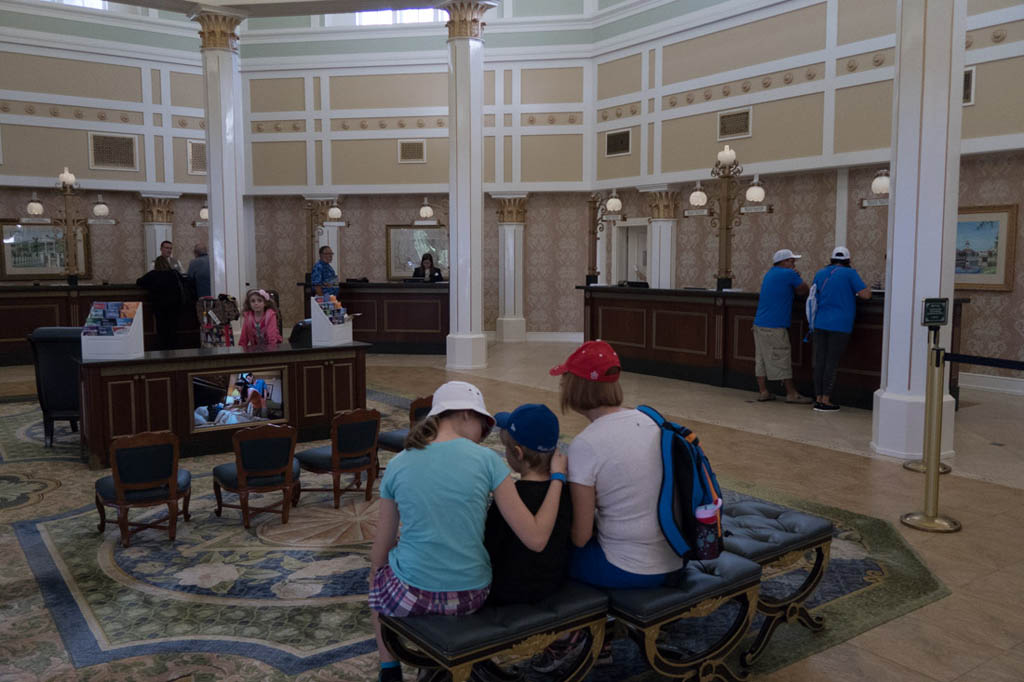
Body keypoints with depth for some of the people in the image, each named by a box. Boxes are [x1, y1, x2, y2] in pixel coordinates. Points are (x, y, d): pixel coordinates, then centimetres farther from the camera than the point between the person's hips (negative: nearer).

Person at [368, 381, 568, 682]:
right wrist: (557, 476, -3)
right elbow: (536, 539, -14)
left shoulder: (397, 465, -5)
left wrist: (375, 579, 25)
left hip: (411, 597, 0)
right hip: (471, 596, 1)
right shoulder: (487, 460, -11)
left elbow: (381, 549, 4)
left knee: (379, 575, 35)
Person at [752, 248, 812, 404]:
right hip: (774, 327, -9)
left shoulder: (770, 274, 18)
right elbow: (805, 289, 3)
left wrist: (795, 277, 11)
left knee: (761, 359, 7)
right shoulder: (789, 274, -7)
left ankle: (763, 392, 10)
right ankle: (791, 393, 5)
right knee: (782, 360, -2)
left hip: (759, 324, 9)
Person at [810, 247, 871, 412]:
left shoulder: (820, 273, 13)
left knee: (820, 361, 6)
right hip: (839, 325, -5)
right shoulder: (849, 273, -3)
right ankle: (825, 401, -2)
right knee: (832, 363, -3)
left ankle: (818, 399, 7)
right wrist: (866, 289, 13)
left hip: (820, 323, 5)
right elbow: (866, 295, -8)